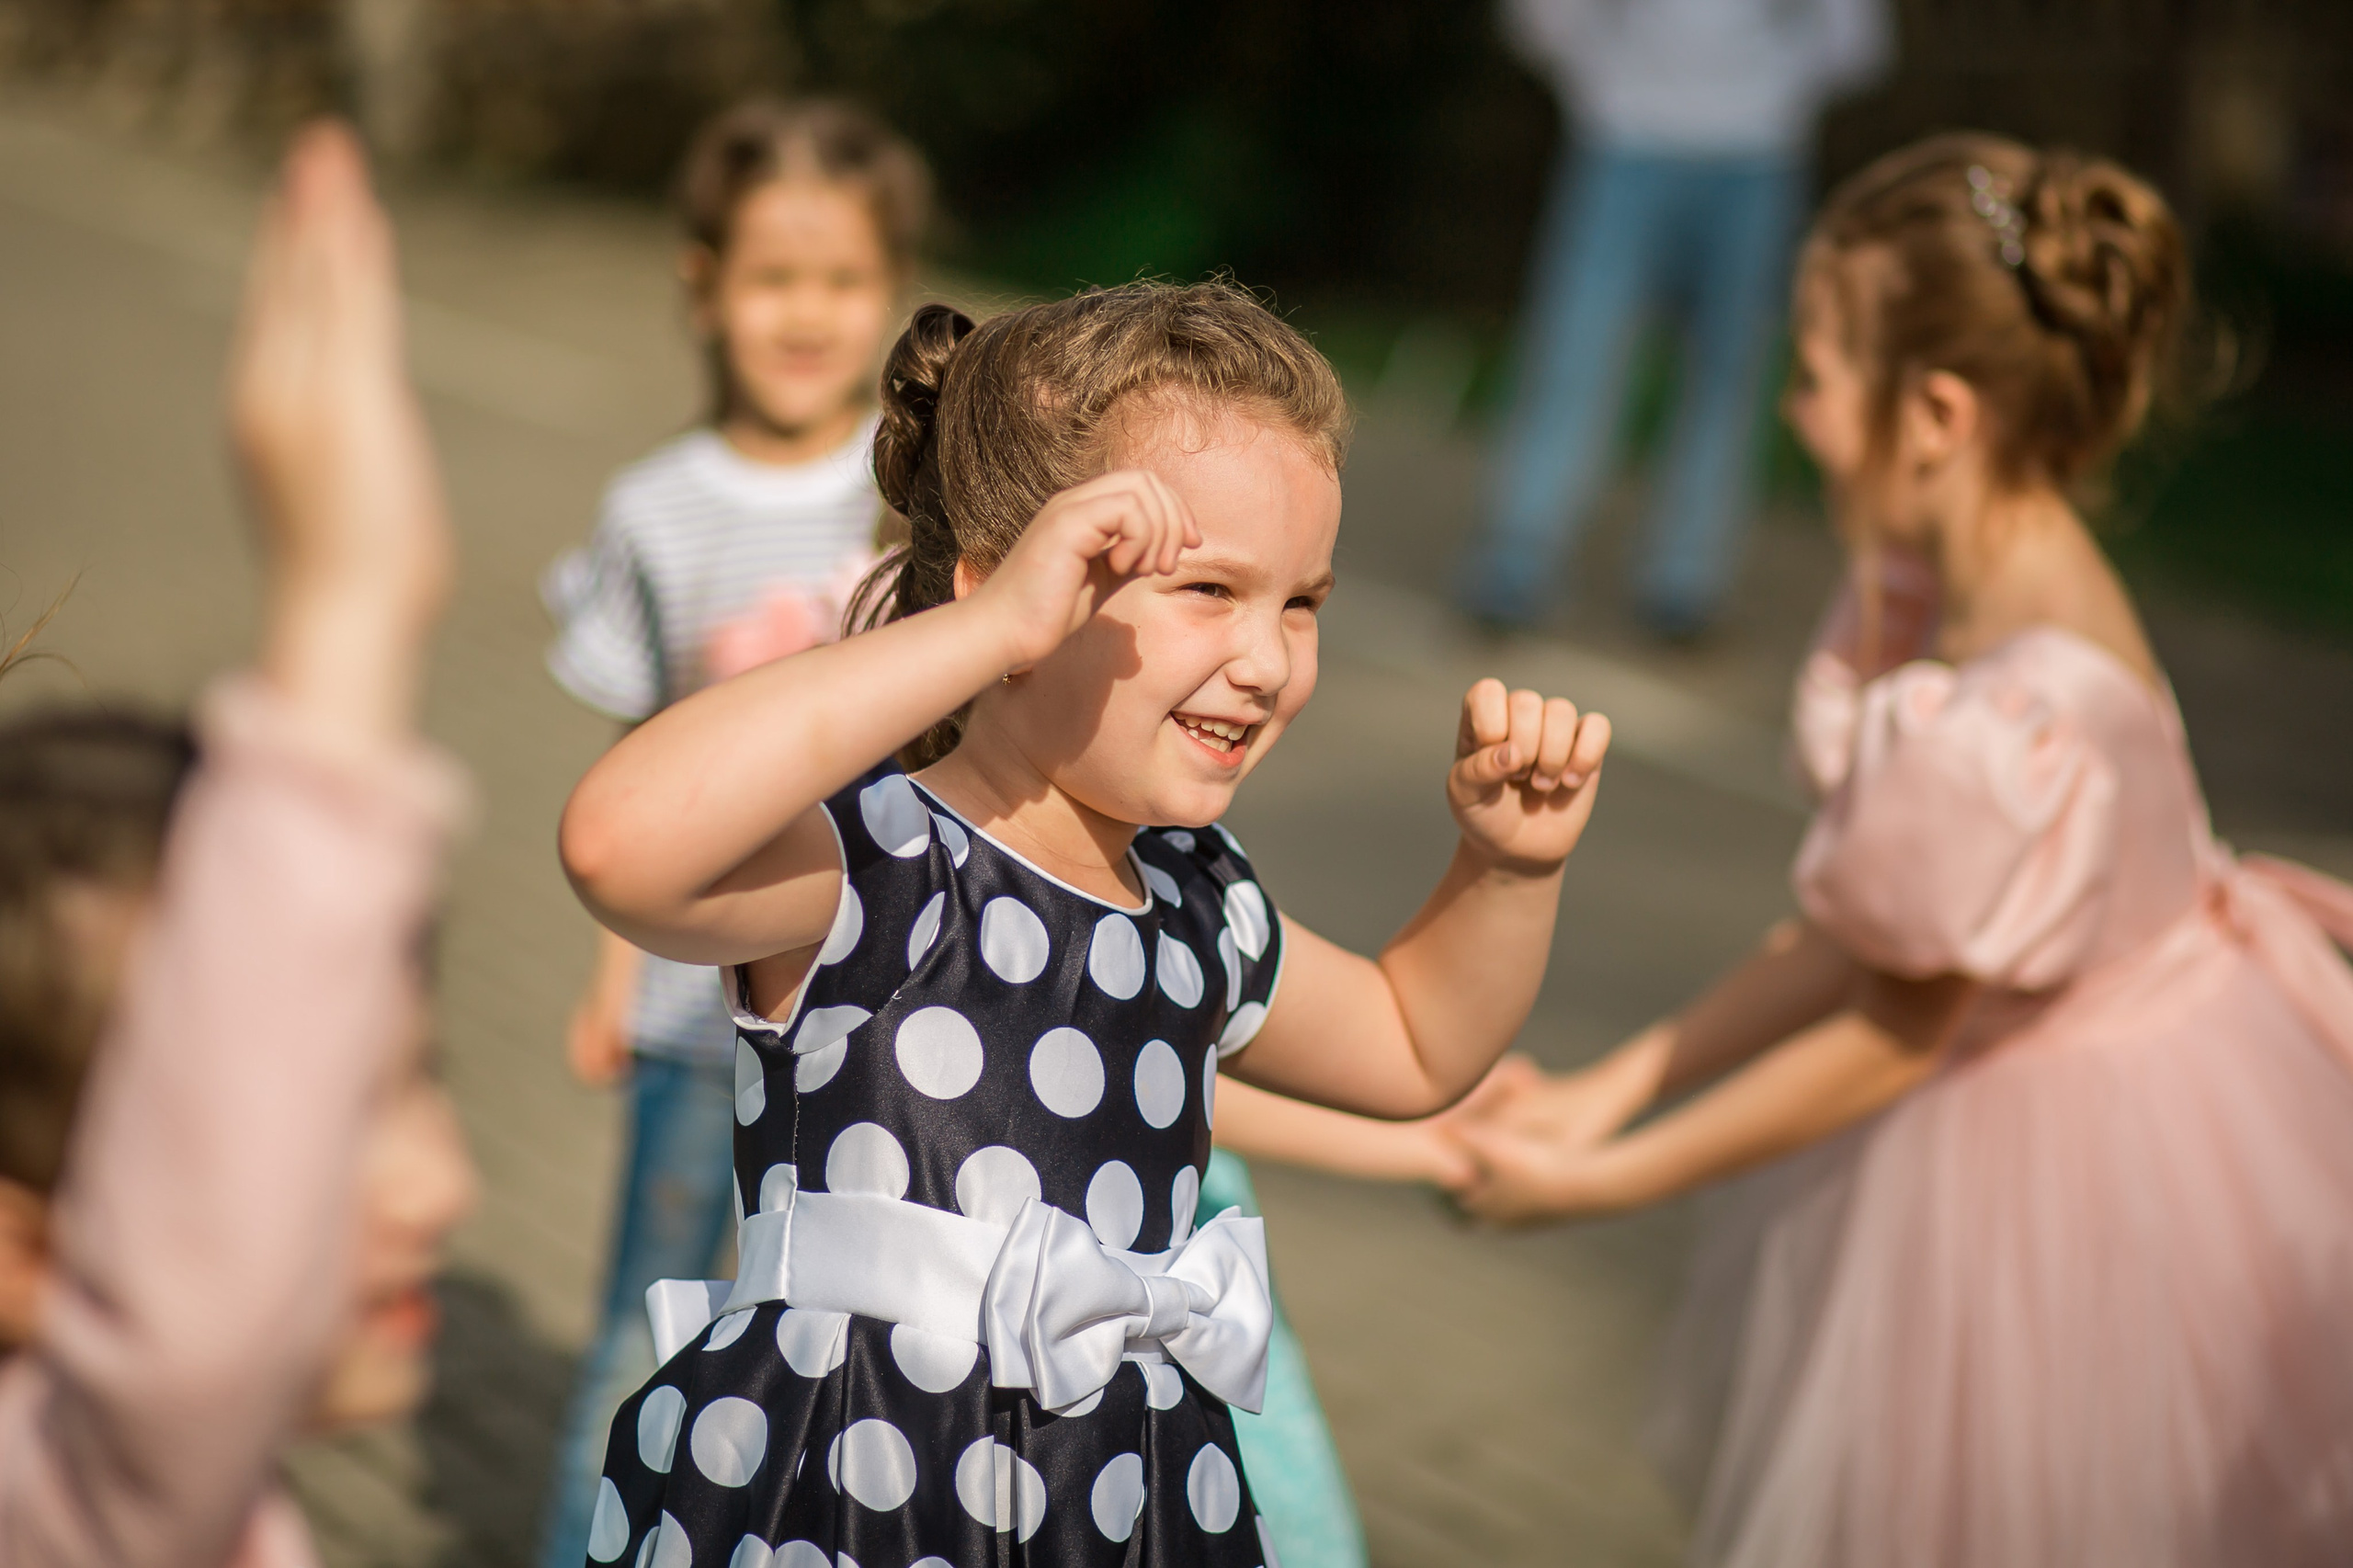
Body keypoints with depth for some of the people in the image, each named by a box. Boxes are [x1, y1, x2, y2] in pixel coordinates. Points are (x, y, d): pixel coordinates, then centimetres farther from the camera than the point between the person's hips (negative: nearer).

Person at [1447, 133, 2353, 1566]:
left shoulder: (2009, 723, -34)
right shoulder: (1943, 578, -7)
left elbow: (1894, 1033, -20)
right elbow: (1858, 930, -2)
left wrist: (1603, 1180, -12)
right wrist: (1611, 1086, -3)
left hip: (2075, 1154, -8)